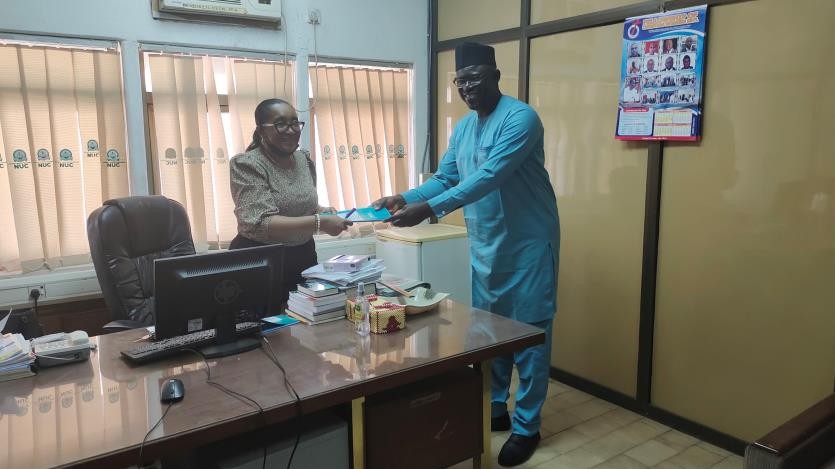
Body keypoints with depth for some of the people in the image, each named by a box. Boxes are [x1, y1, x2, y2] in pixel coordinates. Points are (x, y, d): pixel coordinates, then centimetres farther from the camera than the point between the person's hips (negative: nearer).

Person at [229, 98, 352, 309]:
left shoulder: (304, 159, 5)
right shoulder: (247, 164, -14)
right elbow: (261, 224, -24)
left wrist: (321, 211, -1)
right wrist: (320, 222, -29)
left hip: (304, 257, 6)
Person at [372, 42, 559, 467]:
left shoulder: (521, 118, -18)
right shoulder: (462, 128, 8)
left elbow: (489, 177, -30)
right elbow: (444, 178, 10)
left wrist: (428, 209, -36)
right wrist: (404, 198, -8)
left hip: (527, 246, -7)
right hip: (485, 247, 8)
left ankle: (527, 427, 16)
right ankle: (494, 410, 32)